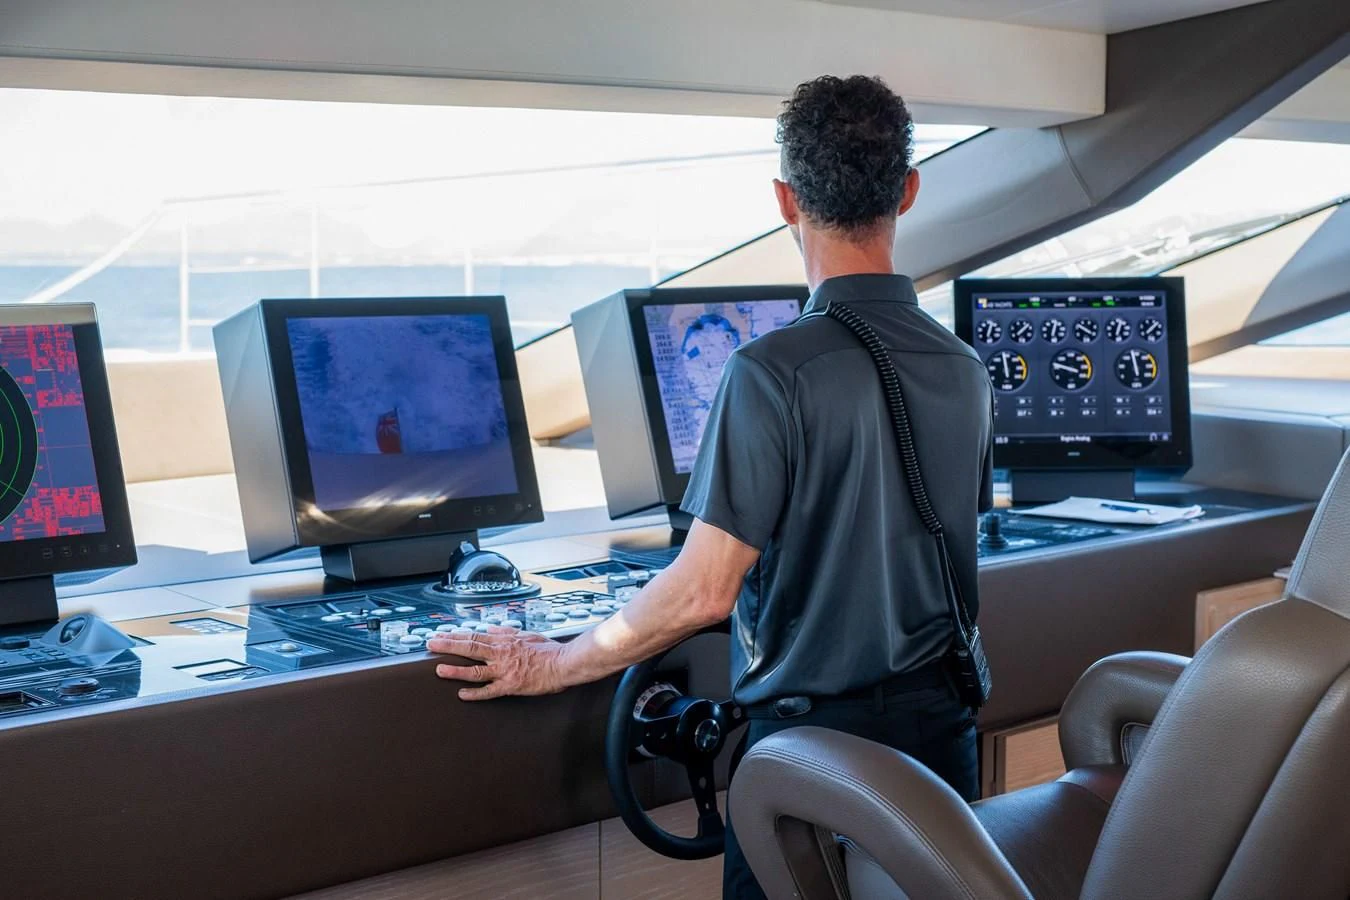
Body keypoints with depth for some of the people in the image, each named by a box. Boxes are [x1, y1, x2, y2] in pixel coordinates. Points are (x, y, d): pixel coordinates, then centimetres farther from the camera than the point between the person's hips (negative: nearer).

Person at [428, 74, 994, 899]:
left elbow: (703, 593, -21)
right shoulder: (967, 371, 1)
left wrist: (554, 666, -7)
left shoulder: (774, 371, -20)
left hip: (813, 738, -6)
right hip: (942, 732, 6)